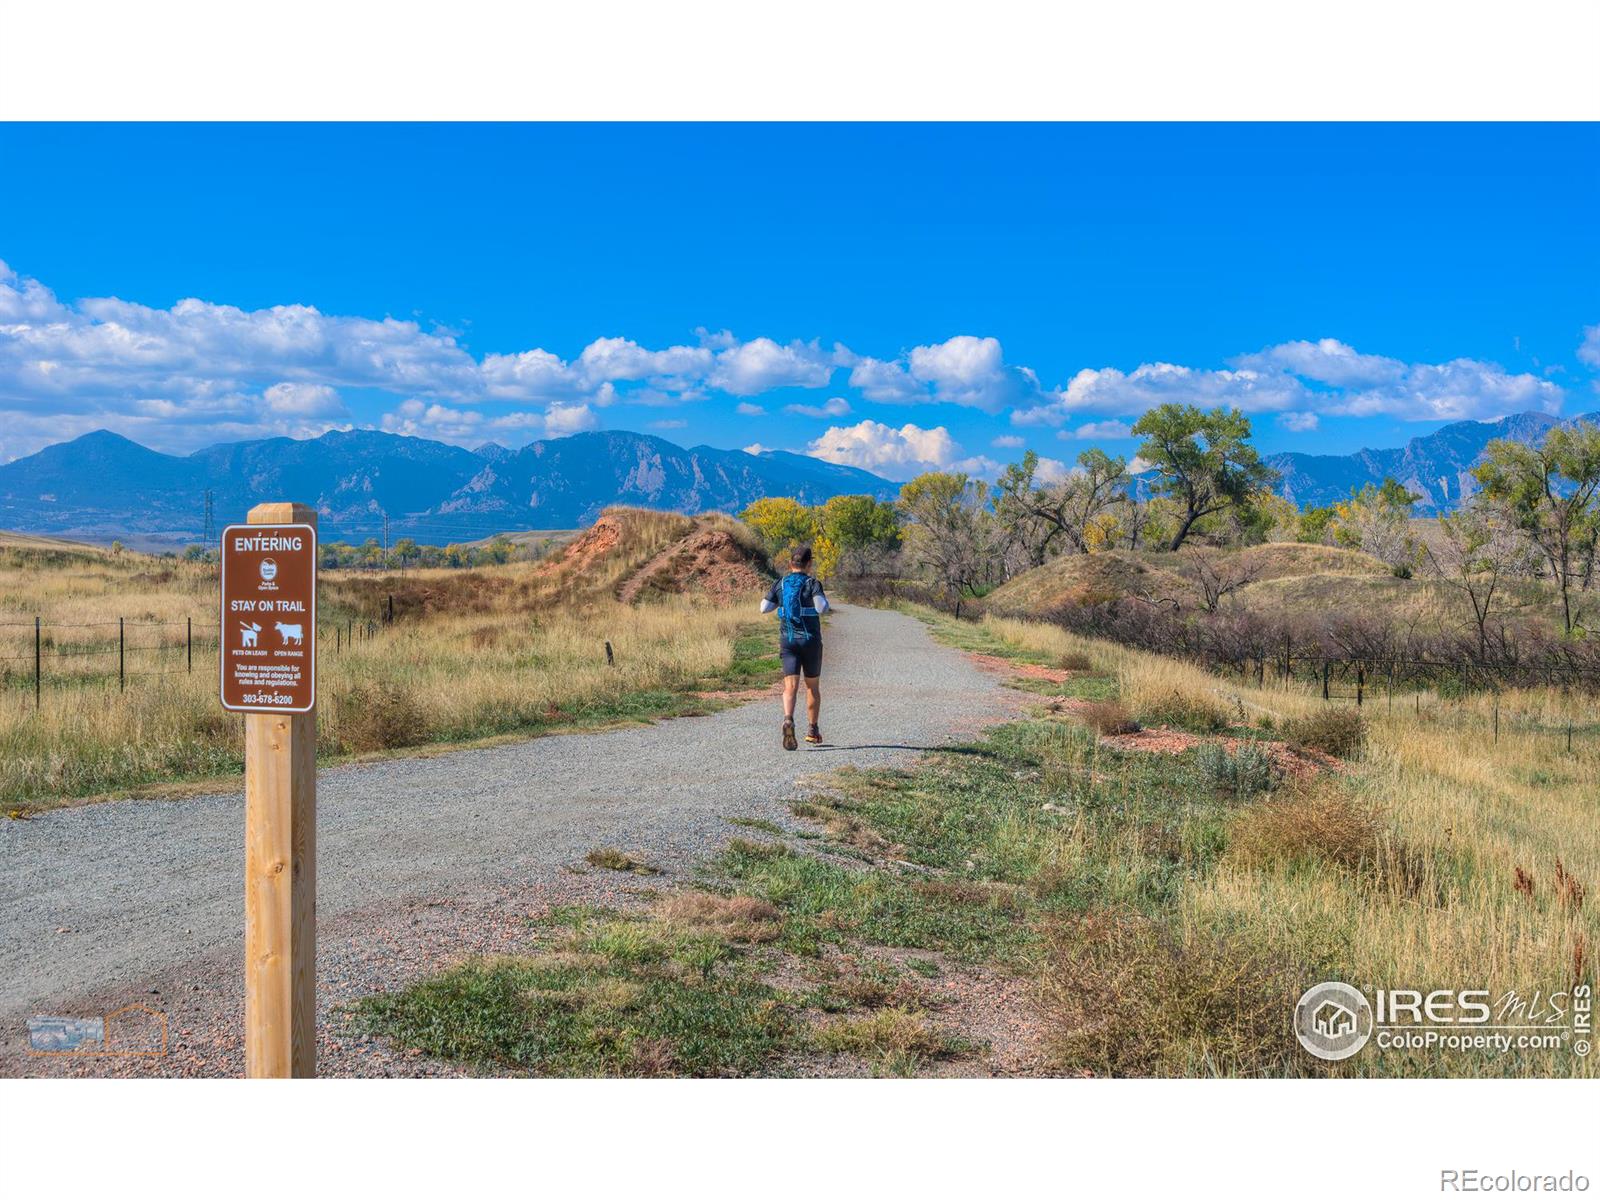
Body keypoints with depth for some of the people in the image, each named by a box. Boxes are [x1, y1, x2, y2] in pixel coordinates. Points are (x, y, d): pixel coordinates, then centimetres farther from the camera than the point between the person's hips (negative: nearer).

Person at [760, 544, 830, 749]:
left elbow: (764, 608, 3)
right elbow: (822, 607, -20)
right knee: (812, 686, 14)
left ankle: (788, 720, -33)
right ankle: (813, 730, 23)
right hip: (810, 640, -2)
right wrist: (822, 597, 2)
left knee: (791, 686, -6)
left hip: (787, 640, 2)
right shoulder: (812, 583, -7)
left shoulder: (780, 584, 5)